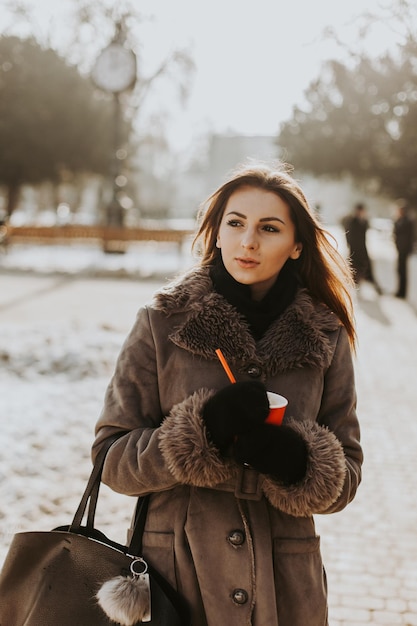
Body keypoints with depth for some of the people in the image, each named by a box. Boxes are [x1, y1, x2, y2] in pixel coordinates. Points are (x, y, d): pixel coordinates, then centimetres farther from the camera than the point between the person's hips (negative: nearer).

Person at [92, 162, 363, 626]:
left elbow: (345, 478, 3)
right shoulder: (161, 322, -5)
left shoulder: (326, 338, 0)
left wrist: (298, 461, -19)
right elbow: (112, 458, -6)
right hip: (177, 573, -1)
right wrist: (204, 431, -22)